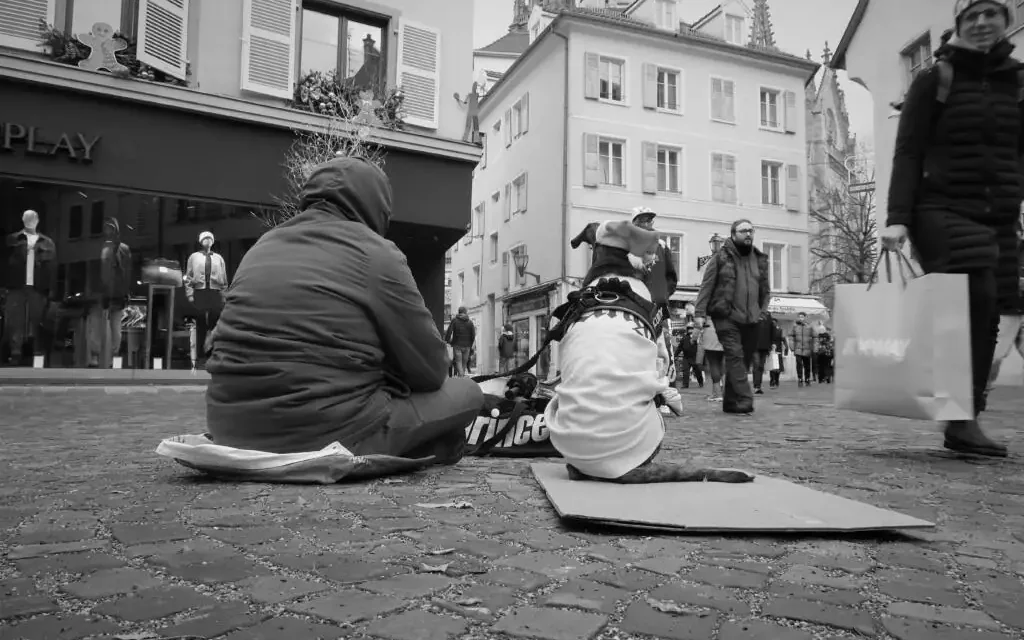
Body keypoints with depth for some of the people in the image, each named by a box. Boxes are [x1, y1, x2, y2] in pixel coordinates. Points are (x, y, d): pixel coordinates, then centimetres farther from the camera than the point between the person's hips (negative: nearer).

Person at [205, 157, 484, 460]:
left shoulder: (263, 245, 14)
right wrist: (390, 374, 20)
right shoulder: (376, 253, -5)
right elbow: (430, 369, -2)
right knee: (468, 393, 9)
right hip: (331, 436, -7)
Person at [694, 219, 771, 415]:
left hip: (751, 320, 5)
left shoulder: (760, 259, 15)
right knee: (735, 356, -16)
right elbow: (707, 286, -3)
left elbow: (765, 289, 23)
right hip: (726, 317, -5)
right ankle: (744, 400, -19)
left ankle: (730, 402, 18)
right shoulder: (721, 257, 0)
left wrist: (762, 311, 10)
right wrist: (700, 313, -10)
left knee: (745, 360, 7)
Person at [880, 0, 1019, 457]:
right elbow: (908, 153, -3)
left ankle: (963, 421, 9)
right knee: (975, 298, -23)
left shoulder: (1016, 82, 15)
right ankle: (963, 416, -16)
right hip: (944, 210, -5)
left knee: (985, 314, 1)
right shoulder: (934, 81, 4)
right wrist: (897, 218, -15)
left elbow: (1017, 154, 18)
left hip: (999, 218, 5)